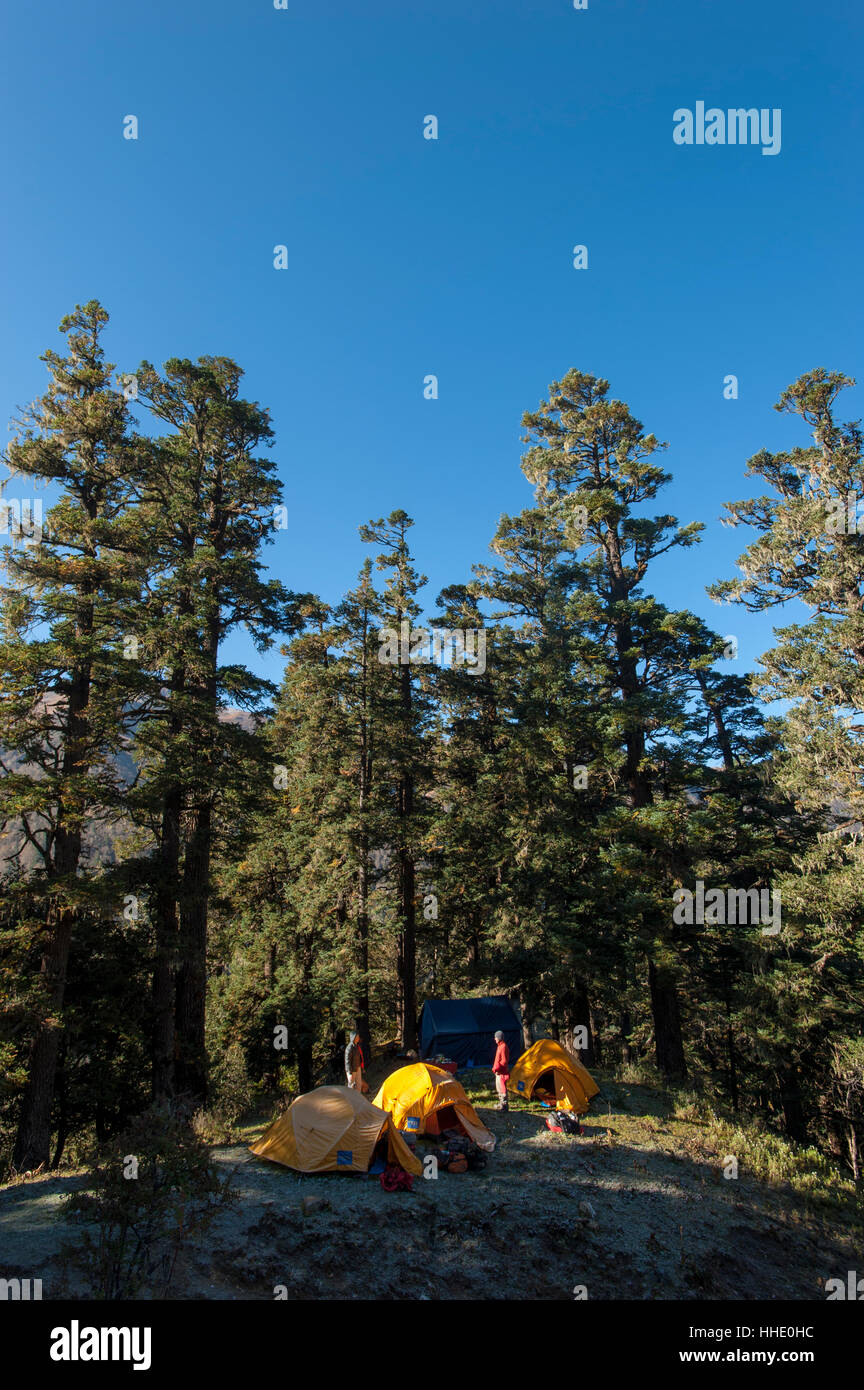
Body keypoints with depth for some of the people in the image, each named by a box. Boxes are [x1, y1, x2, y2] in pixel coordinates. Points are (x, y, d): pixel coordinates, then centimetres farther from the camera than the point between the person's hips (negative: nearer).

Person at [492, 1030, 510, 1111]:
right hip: (498, 1071, 11)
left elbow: (504, 1061, -20)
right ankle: (501, 1103, 29)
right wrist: (495, 1068, 15)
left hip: (502, 1072, -11)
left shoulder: (503, 1047, -18)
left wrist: (497, 1068, -20)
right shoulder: (499, 1046, 13)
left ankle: (505, 1106, -2)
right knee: (499, 1087, 18)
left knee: (502, 1088, -7)